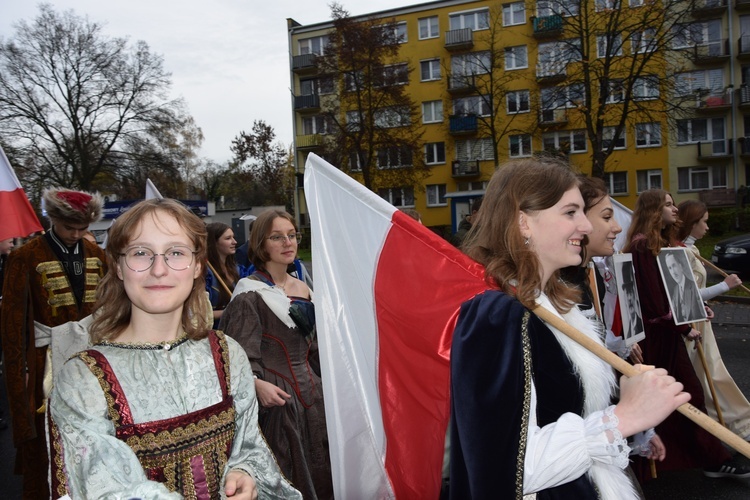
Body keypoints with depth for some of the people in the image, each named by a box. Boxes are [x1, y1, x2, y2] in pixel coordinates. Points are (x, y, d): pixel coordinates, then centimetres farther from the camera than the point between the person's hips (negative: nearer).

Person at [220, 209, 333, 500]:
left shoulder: (302, 289, 10)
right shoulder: (250, 294, -10)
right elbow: (241, 354, -16)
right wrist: (257, 383, -33)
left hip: (310, 391, 6)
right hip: (275, 396, -6)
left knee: (318, 470, 12)